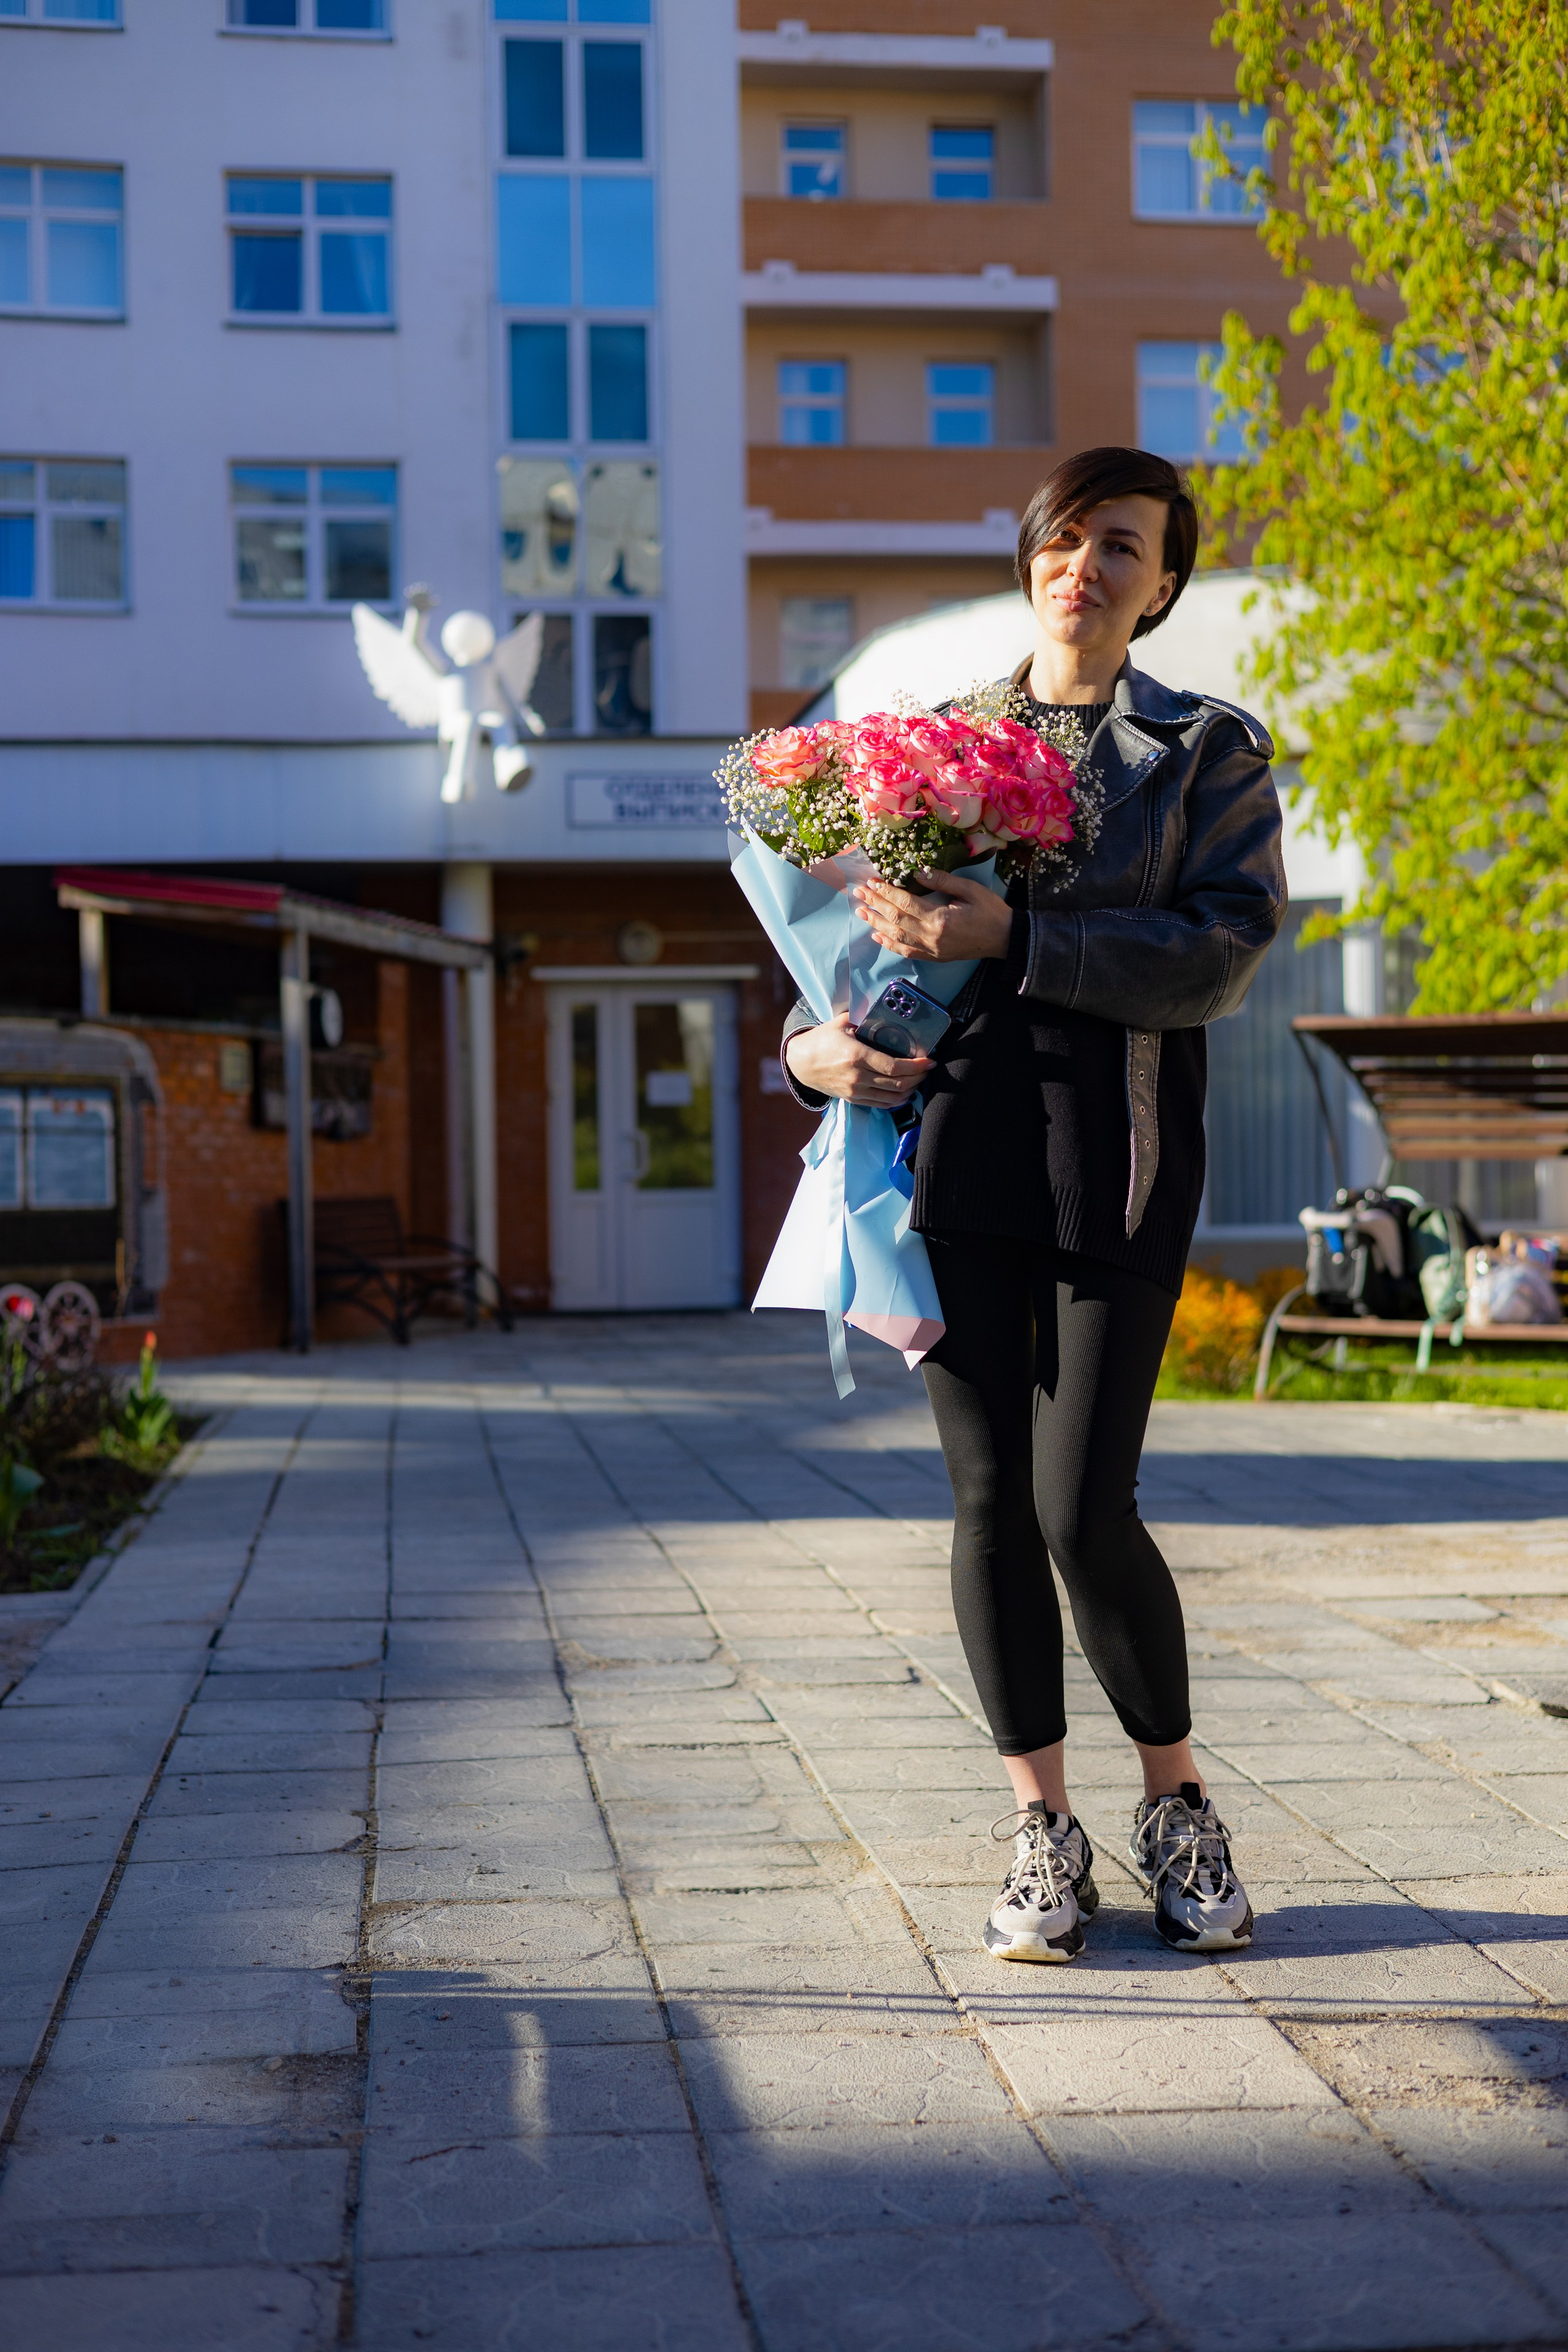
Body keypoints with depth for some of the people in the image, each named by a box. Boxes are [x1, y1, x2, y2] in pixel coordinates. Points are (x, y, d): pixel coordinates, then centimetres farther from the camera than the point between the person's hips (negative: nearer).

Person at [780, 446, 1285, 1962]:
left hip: (1113, 1154, -3)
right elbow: (853, 922, 20)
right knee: (989, 1498, 2)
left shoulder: (1209, 752, 8)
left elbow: (1221, 955, -7)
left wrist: (1013, 937, -18)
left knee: (1084, 1509, -7)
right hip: (953, 1141, 3)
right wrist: (810, 1041, -1)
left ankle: (1176, 1805, 17)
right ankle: (1042, 1832, 17)